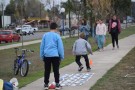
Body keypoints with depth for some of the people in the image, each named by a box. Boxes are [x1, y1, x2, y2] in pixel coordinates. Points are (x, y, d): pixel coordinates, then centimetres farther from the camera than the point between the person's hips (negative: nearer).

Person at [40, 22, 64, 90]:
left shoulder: (45, 35, 5)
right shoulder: (57, 36, -4)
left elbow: (42, 46, 9)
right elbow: (60, 47, -3)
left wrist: (42, 56, 16)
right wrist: (61, 56, 5)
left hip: (46, 55, 3)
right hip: (55, 55, -3)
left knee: (47, 70, 9)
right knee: (56, 70, 4)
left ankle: (46, 84, 12)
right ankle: (57, 84, 6)